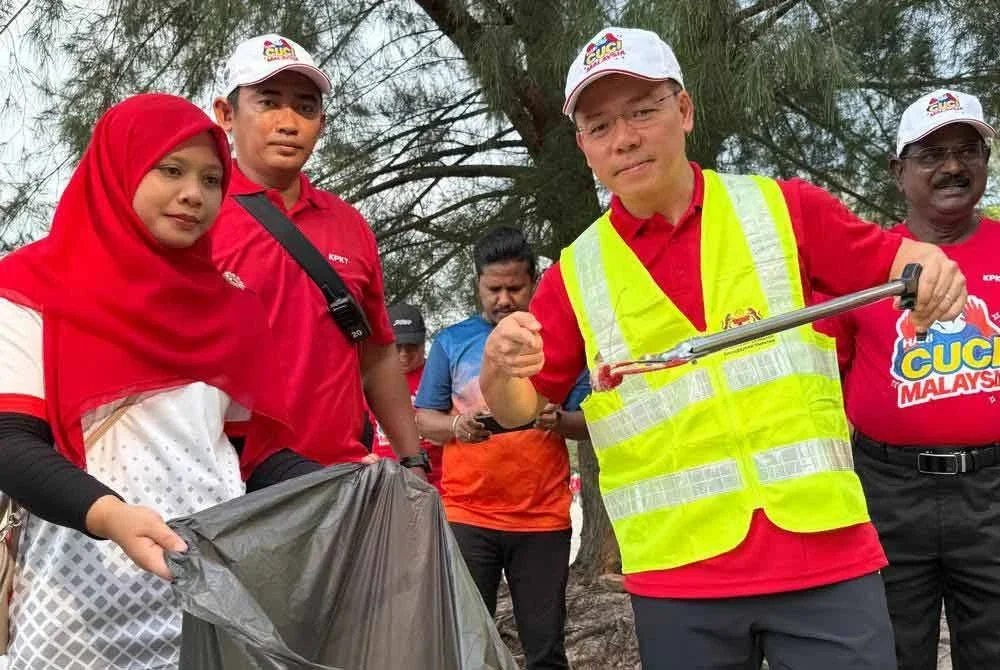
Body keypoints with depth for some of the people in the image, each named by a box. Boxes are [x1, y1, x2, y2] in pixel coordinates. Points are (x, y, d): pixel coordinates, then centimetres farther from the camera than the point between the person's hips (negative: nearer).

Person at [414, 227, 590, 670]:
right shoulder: (452, 342, 7)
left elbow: (588, 421, 6)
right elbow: (423, 420, 6)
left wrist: (560, 421, -16)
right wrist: (457, 425, -16)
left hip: (543, 518, 0)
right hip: (467, 516, 0)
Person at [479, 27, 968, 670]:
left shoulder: (786, 208, 2)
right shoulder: (577, 273, 3)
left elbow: (891, 264, 10)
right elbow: (519, 408, 8)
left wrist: (929, 266, -13)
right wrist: (500, 369, -15)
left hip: (826, 552, 0)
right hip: (677, 575, 1)